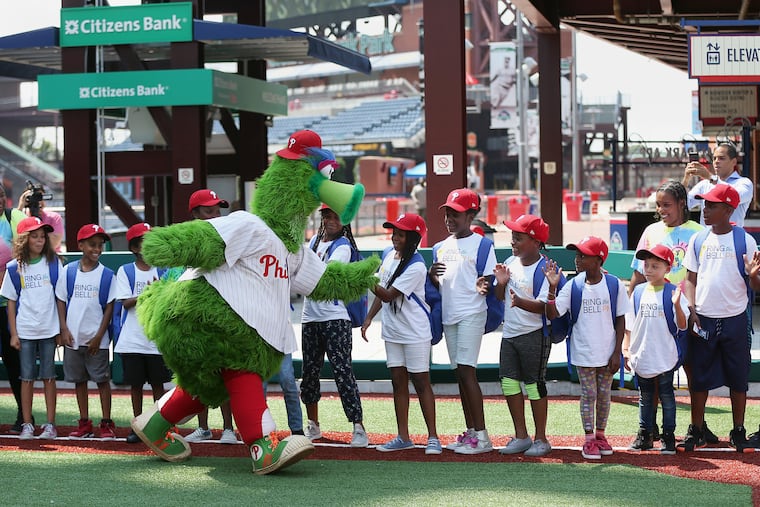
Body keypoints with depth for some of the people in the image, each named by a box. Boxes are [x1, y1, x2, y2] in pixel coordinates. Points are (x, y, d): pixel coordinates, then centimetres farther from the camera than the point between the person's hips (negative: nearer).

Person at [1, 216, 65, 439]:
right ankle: (27, 425, 9)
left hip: (49, 329, 0)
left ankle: (50, 424, 8)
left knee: (48, 377, 3)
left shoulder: (53, 263, 1)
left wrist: (61, 329, 0)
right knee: (27, 377, 4)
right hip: (25, 331, 0)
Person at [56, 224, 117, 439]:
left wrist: (99, 336, -7)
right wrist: (64, 330, -3)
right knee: (79, 379, 9)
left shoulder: (106, 274, -2)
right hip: (73, 337, 2)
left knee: (102, 379, 0)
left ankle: (106, 424, 7)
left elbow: (109, 307, -2)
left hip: (96, 338, -2)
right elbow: (61, 301, 6)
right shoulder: (69, 272, 3)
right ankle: (84, 424, 17)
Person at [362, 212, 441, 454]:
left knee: (421, 382, -5)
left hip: (415, 332, -8)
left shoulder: (416, 267, -19)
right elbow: (382, 292, 15)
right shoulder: (389, 256, 6)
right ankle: (403, 437, 13)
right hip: (392, 331, 8)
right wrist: (369, 317, 8)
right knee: (398, 382, 9)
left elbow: (389, 295, -23)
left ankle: (433, 437, 0)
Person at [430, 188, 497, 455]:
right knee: (460, 373, 9)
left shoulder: (481, 245, -6)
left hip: (471, 315, -7)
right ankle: (470, 432, 15)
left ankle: (481, 436, -12)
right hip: (449, 315, 7)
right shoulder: (442, 247, 15)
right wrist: (432, 275, -2)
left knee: (467, 371, -13)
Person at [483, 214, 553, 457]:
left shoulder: (544, 269, -13)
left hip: (534, 334, -7)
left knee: (534, 384, -1)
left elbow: (543, 306, -21)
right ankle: (521, 436, 17)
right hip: (510, 333, 7)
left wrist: (520, 302, -36)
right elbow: (500, 297, 17)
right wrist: (501, 283, -4)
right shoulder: (510, 263, 8)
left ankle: (541, 438, 9)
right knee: (509, 382, 7)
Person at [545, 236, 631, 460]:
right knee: (588, 394, 3)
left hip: (607, 353, 0)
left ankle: (600, 435, 24)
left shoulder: (614, 285, -5)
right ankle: (589, 439, 10)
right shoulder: (573, 286, -4)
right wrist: (552, 287, -22)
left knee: (604, 394, 10)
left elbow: (620, 320, 0)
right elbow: (552, 314, -10)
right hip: (583, 352, 0)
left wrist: (617, 353, -4)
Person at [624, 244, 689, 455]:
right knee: (645, 396, 13)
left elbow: (682, 325, -11)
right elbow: (629, 324, 10)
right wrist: (627, 350, 5)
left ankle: (668, 436, 12)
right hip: (641, 356, 4)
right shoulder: (638, 293, 4)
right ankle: (645, 435, 22)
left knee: (666, 396, 5)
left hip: (664, 356, -4)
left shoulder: (673, 292, -7)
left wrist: (677, 305, -28)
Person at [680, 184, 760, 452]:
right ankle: (696, 431, 17)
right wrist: (691, 309, -4)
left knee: (738, 377, 7)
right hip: (703, 319, 2)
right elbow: (691, 278, 9)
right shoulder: (698, 240, 5)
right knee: (699, 377, 7)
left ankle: (738, 432, 19)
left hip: (734, 319, -2)